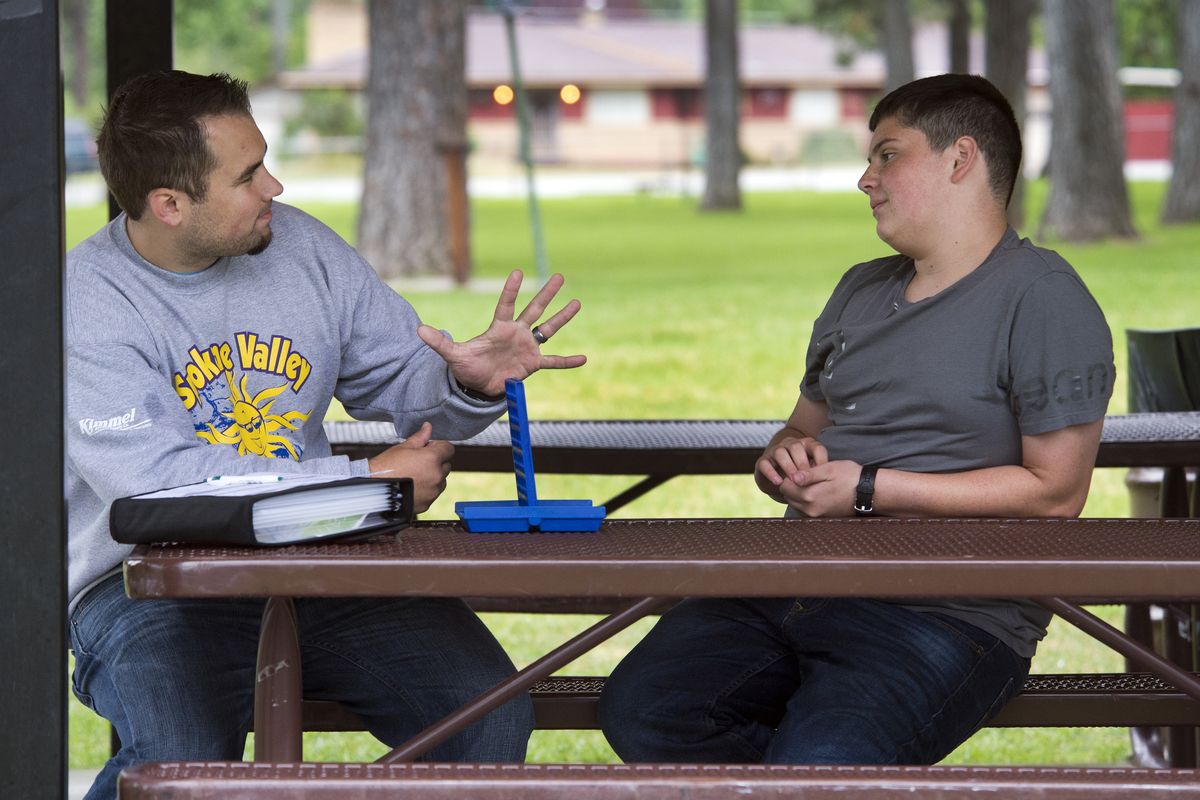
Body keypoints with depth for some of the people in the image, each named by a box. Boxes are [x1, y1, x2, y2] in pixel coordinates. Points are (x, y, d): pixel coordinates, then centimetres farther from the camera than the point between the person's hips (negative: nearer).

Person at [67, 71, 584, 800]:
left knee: (489, 711, -18)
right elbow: (163, 483, -22)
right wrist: (364, 482, -18)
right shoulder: (84, 305, -12)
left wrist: (472, 383, -10)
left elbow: (406, 378, 15)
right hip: (151, 584, -5)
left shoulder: (300, 246, 6)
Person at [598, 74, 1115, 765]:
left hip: (949, 611, -8)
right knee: (641, 710, -17)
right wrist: (784, 462, 5)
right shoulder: (861, 291, 23)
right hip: (795, 585, 8)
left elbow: (1056, 492, -10)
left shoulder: (1041, 298, -3)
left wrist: (869, 489, -11)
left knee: (811, 765, -33)